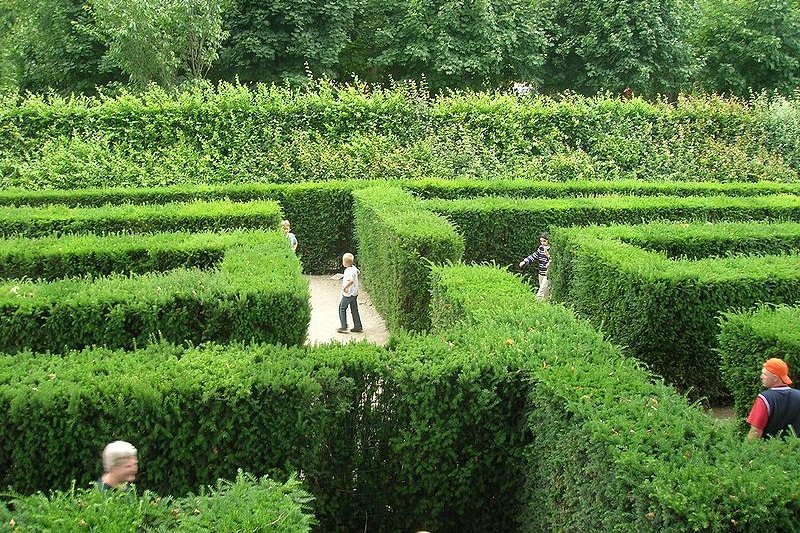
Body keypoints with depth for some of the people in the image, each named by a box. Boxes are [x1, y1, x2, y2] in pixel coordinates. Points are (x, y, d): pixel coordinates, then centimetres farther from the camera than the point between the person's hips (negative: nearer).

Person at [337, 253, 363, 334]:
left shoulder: (349, 271, -23)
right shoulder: (354, 268, 4)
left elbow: (351, 280, -41)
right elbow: (358, 272, 28)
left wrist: (344, 287, -33)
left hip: (348, 294, -9)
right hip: (355, 293, 9)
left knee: (342, 308, 4)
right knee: (354, 310, 13)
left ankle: (344, 327, 2)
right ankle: (358, 327, 14)